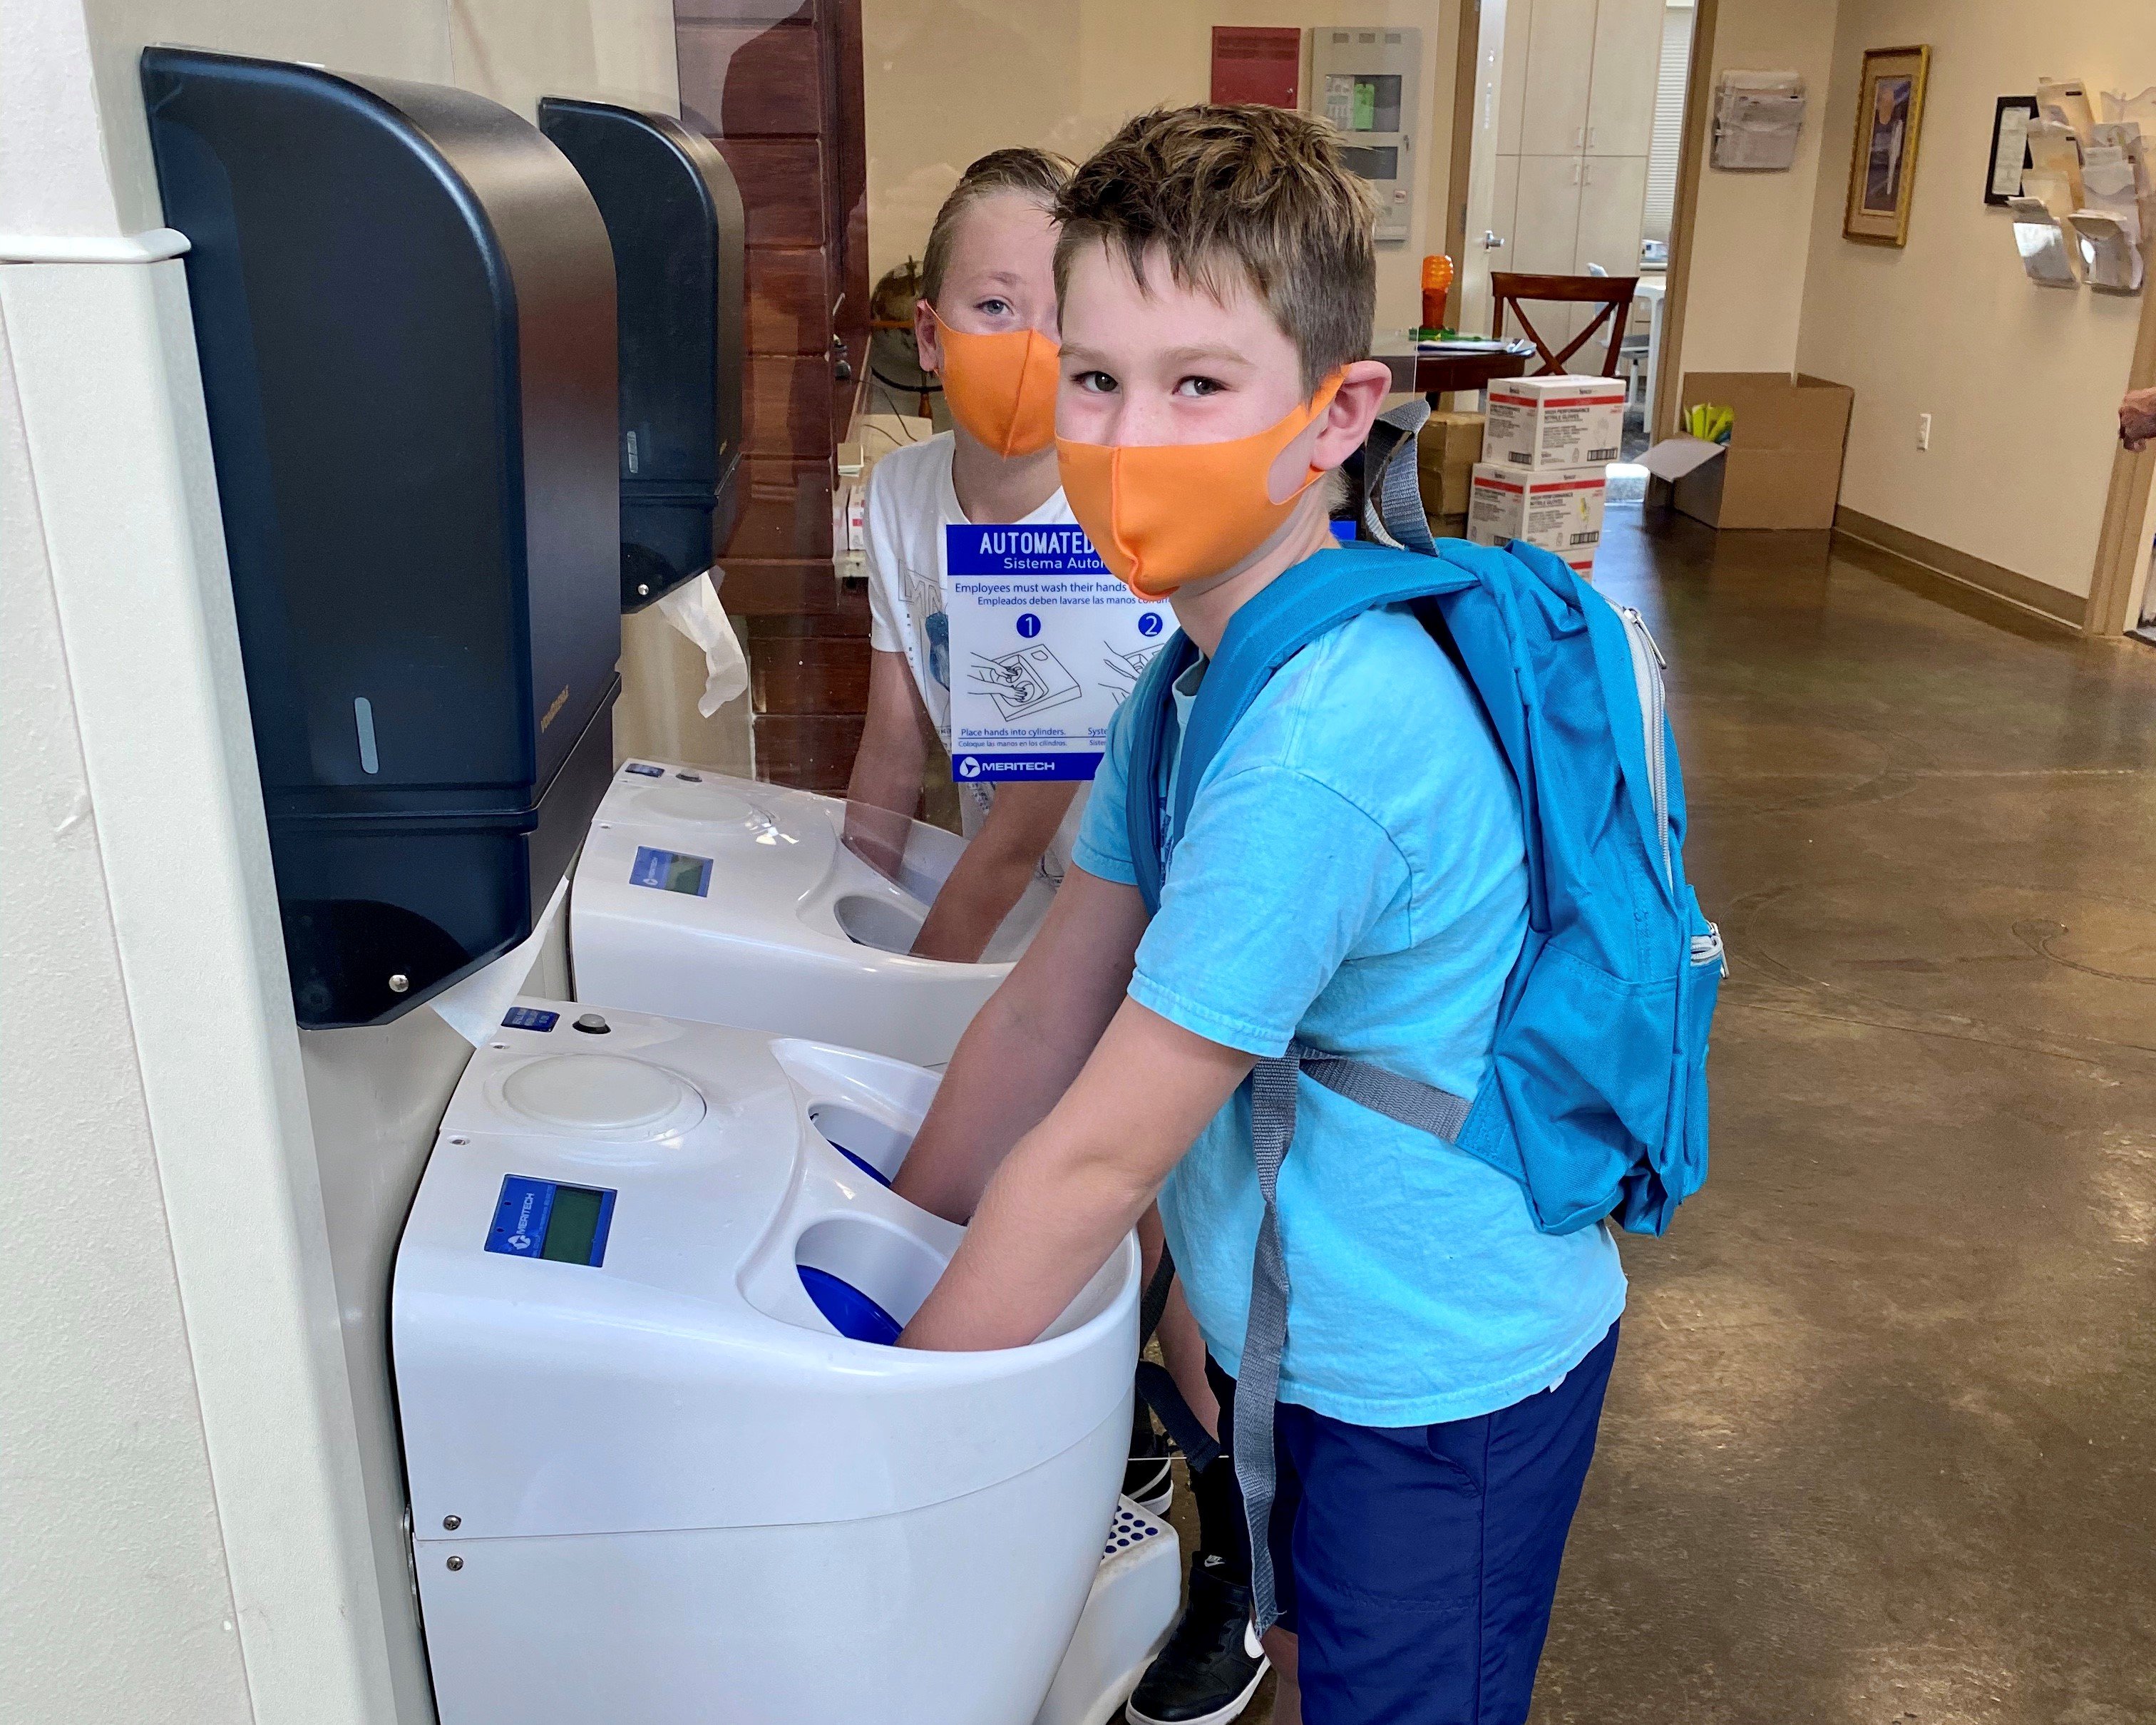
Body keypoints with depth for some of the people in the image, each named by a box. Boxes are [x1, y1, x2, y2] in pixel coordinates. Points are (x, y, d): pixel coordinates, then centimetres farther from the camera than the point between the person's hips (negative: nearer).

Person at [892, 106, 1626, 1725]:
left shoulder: (1316, 757, -33)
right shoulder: (1205, 669, -3)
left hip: (1435, 1377, -8)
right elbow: (1047, 1011, 1)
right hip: (1324, 1324, 8)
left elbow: (1098, 1159, -27)